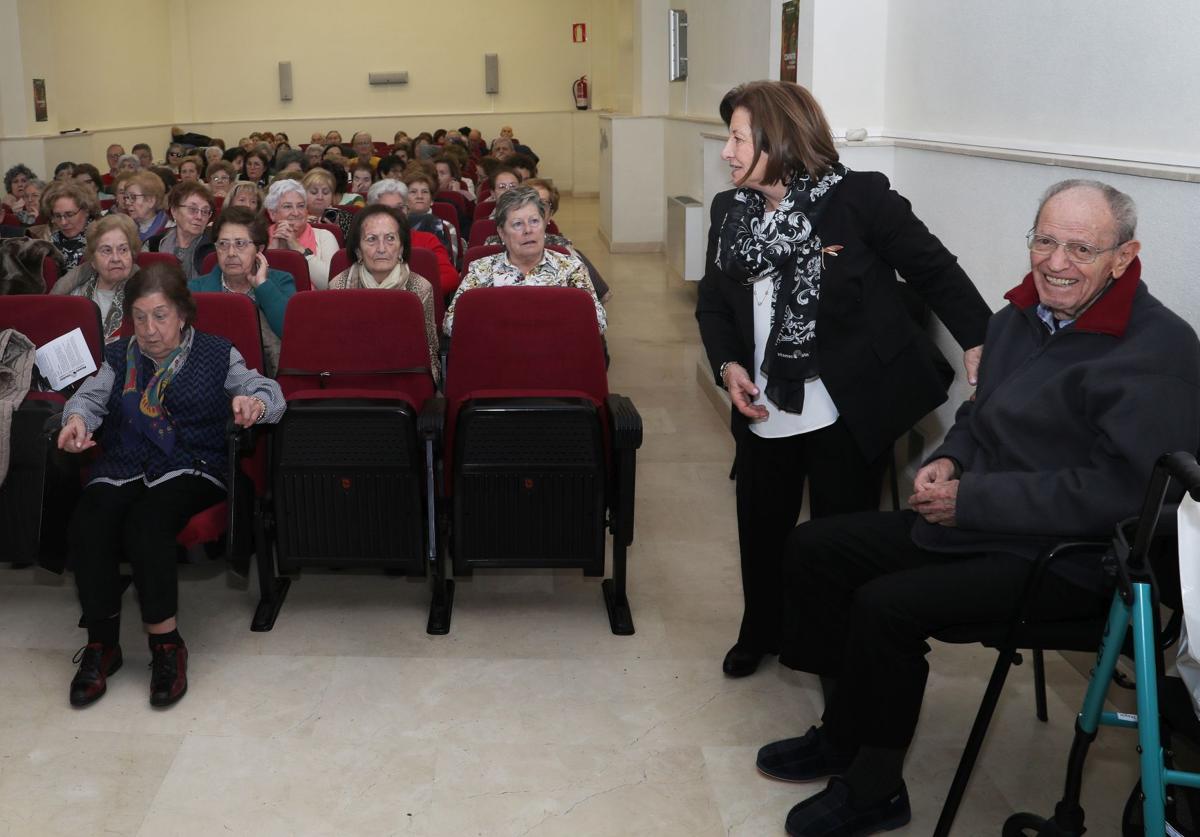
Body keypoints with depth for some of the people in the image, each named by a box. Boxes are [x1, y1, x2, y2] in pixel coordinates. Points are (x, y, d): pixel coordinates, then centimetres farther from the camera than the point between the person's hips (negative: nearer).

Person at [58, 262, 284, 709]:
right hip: (122, 467, 3)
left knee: (146, 524, -34)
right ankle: (101, 644, -13)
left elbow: (269, 392, 0)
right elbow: (91, 395, 5)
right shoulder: (119, 356, 20)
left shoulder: (216, 354, 10)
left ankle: (166, 644, -20)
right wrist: (77, 417, -19)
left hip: (190, 469, -3)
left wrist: (254, 402, -26)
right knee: (86, 525, -28)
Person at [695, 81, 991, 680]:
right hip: (765, 410, 5)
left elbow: (935, 271, -9)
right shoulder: (730, 210, 3)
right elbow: (713, 302, 11)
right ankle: (760, 632, 41)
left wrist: (979, 342, -14)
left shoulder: (860, 197, -14)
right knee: (760, 529, 16)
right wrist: (728, 365, -6)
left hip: (852, 411, -5)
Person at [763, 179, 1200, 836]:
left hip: (1066, 561, -9)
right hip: (971, 527, 9)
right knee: (813, 547, 3)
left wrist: (970, 500, -22)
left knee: (885, 605, -25)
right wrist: (948, 460, 0)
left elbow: (1116, 491, -26)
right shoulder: (1022, 316, 8)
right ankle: (844, 735, 14)